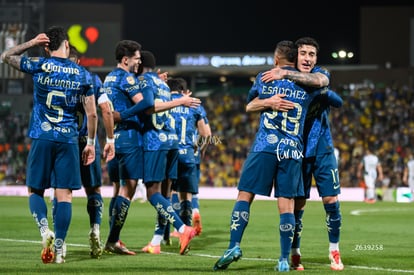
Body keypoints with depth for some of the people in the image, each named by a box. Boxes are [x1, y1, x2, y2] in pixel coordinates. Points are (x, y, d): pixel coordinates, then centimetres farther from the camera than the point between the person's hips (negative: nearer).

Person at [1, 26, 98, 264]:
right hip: (68, 139, 1)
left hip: (42, 138, 0)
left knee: (35, 190, 10)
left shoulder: (39, 66, -1)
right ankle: (59, 247, -2)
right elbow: (92, 114, 4)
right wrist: (91, 143, 13)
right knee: (64, 194, 2)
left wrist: (31, 43, 14)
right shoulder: (83, 75, 3)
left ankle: (45, 230, -15)